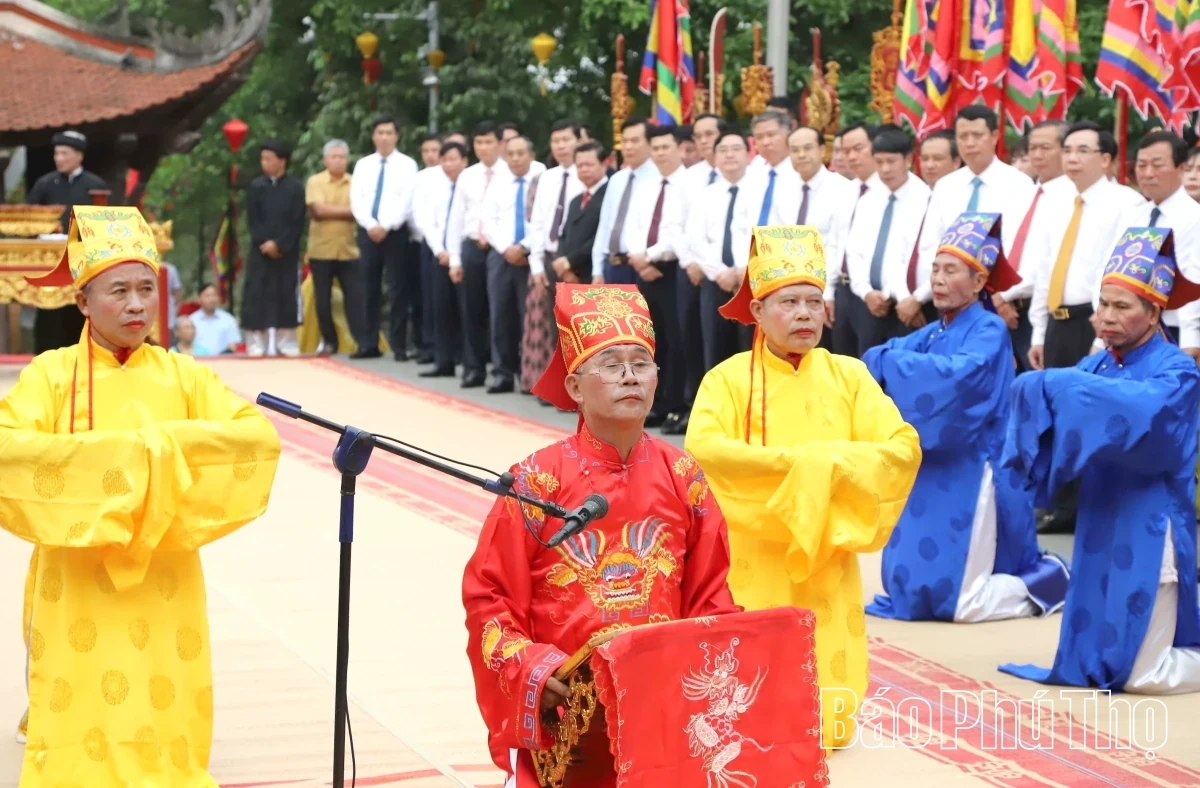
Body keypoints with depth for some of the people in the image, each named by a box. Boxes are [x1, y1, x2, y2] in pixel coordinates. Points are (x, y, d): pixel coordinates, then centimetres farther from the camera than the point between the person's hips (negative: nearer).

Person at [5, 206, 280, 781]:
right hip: (77, 587, -2)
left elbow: (259, 435, -6)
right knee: (82, 723, -1)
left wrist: (165, 442, -17)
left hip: (163, 584, 2)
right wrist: (109, 450, -21)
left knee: (163, 720, 2)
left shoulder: (181, 375, 5)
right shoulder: (52, 374, -2)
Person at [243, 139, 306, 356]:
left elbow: (297, 223, -4)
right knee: (256, 296, -2)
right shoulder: (256, 186, 4)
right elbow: (252, 221, 2)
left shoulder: (295, 187, -1)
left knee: (287, 296, 2)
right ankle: (256, 344, 2)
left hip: (287, 252, -1)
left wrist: (279, 244, -13)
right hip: (261, 251, 1)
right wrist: (264, 243, -12)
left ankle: (287, 344, 8)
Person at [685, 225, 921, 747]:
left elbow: (903, 449, -4)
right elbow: (702, 450, -19)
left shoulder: (849, 377, 5)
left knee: (827, 715, -1)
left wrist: (829, 462, -17)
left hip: (827, 561, 2)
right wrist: (792, 461, -21)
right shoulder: (729, 379, -3)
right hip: (754, 563, -2)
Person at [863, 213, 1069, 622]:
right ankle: (1032, 574, 28)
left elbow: (960, 375, -29)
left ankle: (1048, 582, 13)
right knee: (911, 588, 12)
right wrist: (881, 360, -21)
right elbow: (878, 359, 2)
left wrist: (890, 363, -25)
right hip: (929, 473, 8)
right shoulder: (929, 335, 14)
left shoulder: (989, 331, -10)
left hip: (971, 477, -8)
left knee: (956, 600, -11)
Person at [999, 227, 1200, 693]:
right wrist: (1039, 393, -25)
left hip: (1147, 533, -7)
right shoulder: (1095, 367, 9)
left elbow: (1136, 412, -31)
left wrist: (1055, 387, -29)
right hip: (1099, 529, 7)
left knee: (1140, 674, -7)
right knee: (1095, 661, 13)